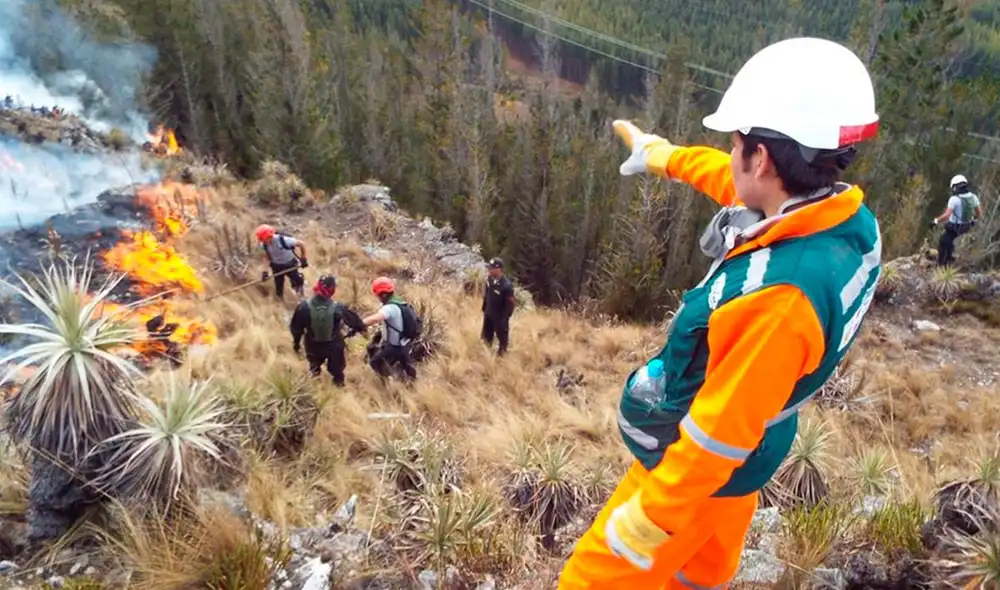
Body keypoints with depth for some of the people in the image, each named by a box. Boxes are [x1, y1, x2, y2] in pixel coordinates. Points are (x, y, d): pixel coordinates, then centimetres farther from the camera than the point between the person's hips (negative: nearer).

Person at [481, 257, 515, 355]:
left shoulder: (507, 285, -31)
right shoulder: (489, 279, -11)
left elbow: (510, 304, -23)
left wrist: (505, 319, -19)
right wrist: (484, 308, 13)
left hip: (500, 317, -7)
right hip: (488, 313, 7)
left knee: (502, 337, 17)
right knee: (486, 336, 26)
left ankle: (501, 355, 38)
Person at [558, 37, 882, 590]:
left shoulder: (782, 294, -40)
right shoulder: (849, 219, -12)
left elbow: (719, 434, -33)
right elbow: (732, 182, 6)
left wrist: (643, 523, -19)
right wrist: (660, 154, 21)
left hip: (699, 468, -8)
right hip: (745, 455, 8)